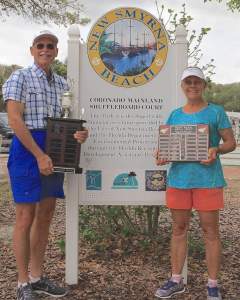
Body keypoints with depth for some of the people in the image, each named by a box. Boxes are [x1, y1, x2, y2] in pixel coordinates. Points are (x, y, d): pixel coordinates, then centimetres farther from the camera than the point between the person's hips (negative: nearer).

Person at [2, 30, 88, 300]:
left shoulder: (61, 83, 15)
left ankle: (36, 277, 23)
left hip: (55, 150, 7)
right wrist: (39, 155, -19)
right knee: (26, 217, -2)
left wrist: (80, 133, -6)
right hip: (28, 148, -6)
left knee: (45, 215, 10)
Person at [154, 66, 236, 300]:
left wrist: (216, 150, -21)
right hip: (178, 178, 4)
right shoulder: (175, 115, 12)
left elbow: (230, 142, 0)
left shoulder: (216, 111, 1)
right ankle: (176, 280, 23)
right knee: (179, 229, 11)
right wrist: (161, 155, -7)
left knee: (210, 230, 2)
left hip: (207, 179, -4)